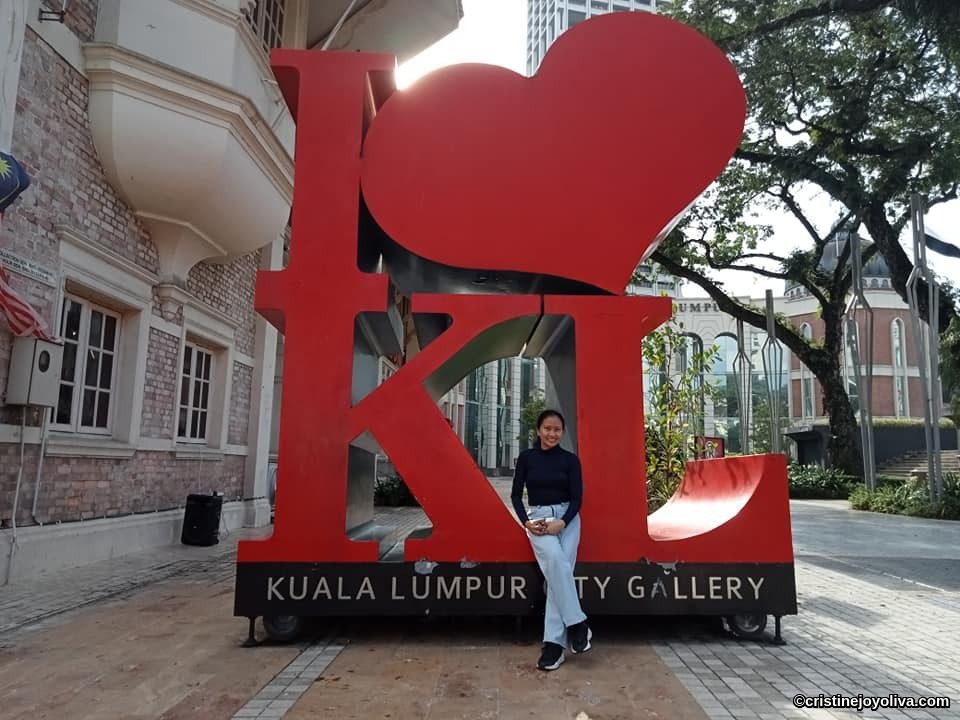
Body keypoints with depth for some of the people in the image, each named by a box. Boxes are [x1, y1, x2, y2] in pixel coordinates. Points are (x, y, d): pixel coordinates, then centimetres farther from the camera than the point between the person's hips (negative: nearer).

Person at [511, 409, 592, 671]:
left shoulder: (570, 459, 2)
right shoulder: (526, 458, 3)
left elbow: (577, 497, 0)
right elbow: (516, 494, 5)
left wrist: (562, 522, -15)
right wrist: (526, 522, -10)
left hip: (567, 519, 1)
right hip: (537, 518, 0)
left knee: (558, 571, -13)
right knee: (555, 560, -28)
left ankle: (554, 643, -8)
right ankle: (577, 624, -18)